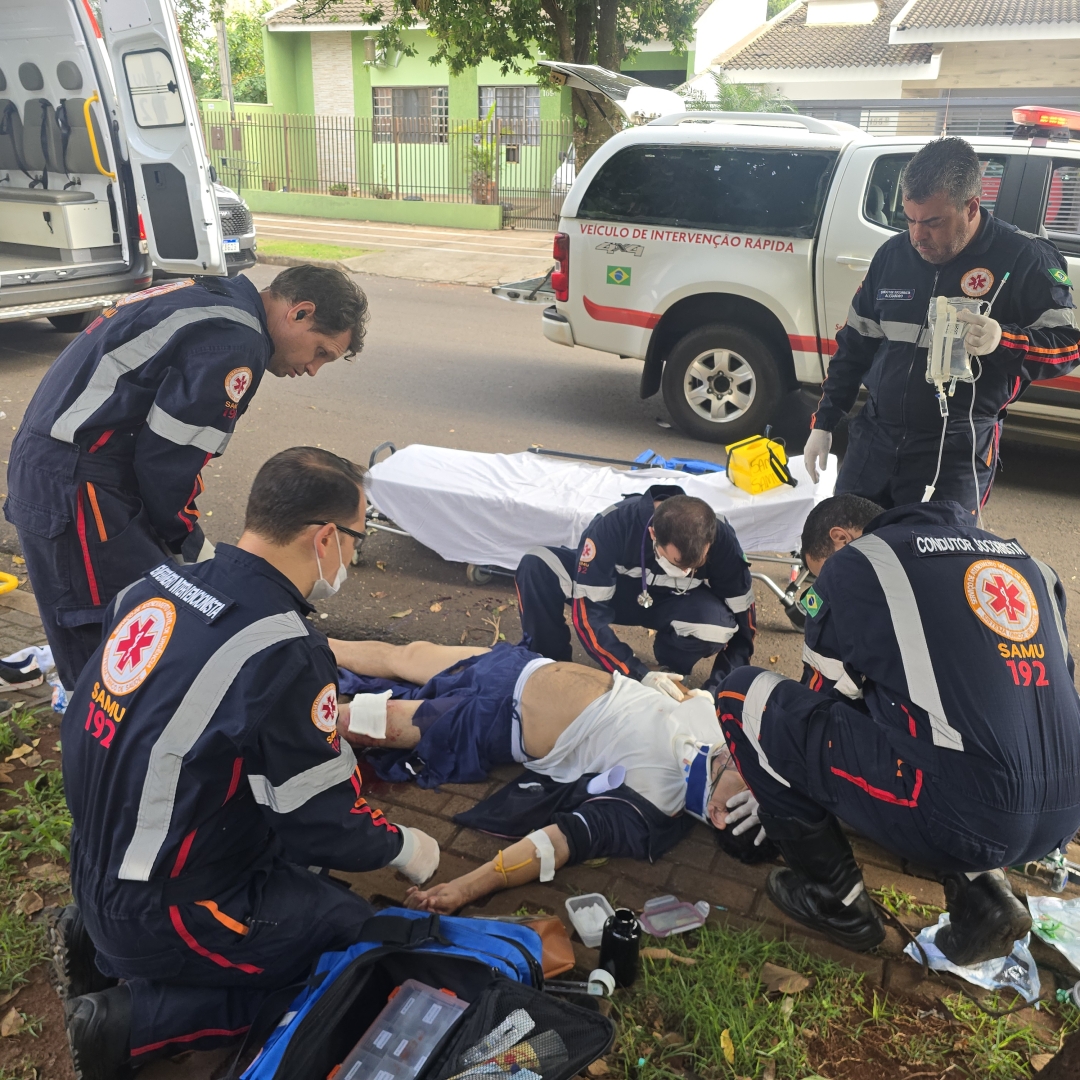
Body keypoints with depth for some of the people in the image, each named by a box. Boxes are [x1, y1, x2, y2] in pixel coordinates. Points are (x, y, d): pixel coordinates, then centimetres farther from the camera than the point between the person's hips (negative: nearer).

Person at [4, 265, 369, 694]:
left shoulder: (212, 296, 14)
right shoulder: (235, 341, -17)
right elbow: (167, 455, -17)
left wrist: (184, 532, 14)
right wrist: (189, 541, -1)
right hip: (74, 483, -10)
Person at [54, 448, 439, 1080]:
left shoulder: (157, 585, -4)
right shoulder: (285, 656, -28)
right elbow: (328, 827, -18)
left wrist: (322, 719, 19)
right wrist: (405, 848, 2)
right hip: (160, 916, -8)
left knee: (297, 858, 19)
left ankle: (101, 940, 13)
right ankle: (129, 1022, -2)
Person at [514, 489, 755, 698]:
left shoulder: (721, 539, -30)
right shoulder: (614, 524, -35)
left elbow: (741, 617, -18)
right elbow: (588, 613, -33)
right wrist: (639, 674, -40)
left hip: (674, 605, 1)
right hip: (613, 590, 0)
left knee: (717, 624, -35)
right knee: (536, 565, -27)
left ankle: (672, 670, -3)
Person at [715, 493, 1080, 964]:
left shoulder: (854, 562, 3)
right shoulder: (1021, 557, 19)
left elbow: (820, 702, 11)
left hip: (958, 812, -7)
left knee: (746, 696, 6)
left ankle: (835, 897, 15)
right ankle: (978, 887, 16)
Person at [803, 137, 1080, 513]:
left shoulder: (1024, 259, -8)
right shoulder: (892, 254, 7)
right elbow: (854, 345, 13)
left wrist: (1003, 341, -28)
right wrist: (823, 422, 11)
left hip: (957, 453, -5)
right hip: (874, 437, 5)